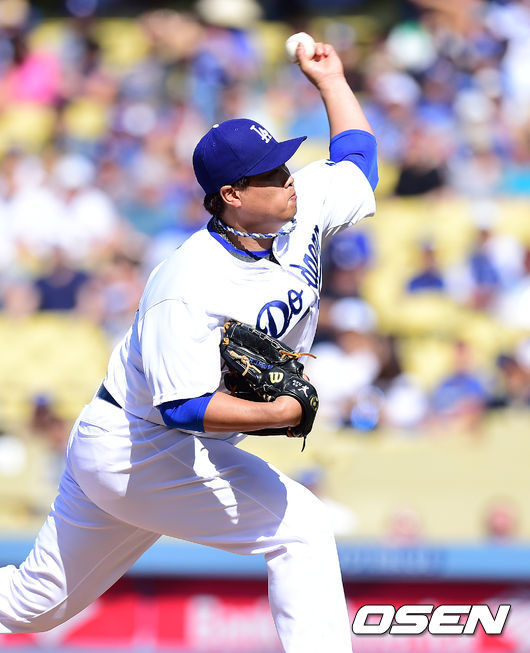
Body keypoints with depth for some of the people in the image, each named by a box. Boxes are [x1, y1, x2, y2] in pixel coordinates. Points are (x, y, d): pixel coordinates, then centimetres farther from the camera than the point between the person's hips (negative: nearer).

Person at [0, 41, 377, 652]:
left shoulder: (301, 211, -4)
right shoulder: (187, 288, -28)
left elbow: (356, 158, 15)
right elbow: (185, 409, -32)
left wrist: (329, 79, 13)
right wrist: (278, 413, -36)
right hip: (140, 450, -9)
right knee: (299, 527, -15)